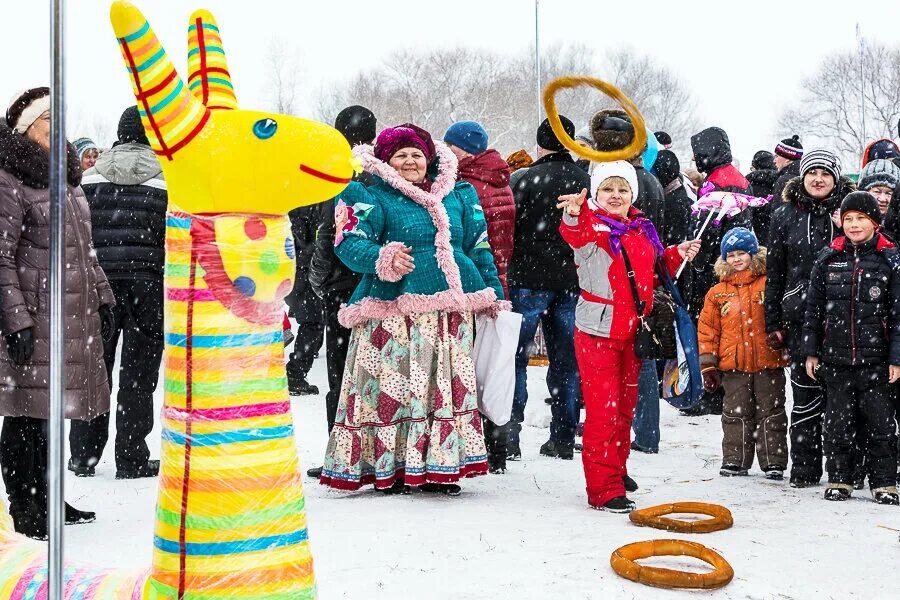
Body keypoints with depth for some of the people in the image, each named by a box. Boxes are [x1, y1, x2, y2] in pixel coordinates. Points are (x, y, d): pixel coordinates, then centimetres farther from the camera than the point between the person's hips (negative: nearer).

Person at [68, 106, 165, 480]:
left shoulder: (94, 174, 6)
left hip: (99, 280, 3)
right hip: (147, 282, -2)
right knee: (138, 369, 2)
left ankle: (84, 453, 13)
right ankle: (130, 459, 4)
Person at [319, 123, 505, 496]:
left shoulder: (459, 196, 18)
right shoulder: (369, 196, 3)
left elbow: (480, 248, 21)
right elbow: (349, 242, -12)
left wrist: (494, 297, 18)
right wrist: (383, 259, -31)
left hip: (451, 310, 5)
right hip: (392, 314, -4)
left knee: (448, 388, 5)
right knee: (393, 387, -5)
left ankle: (438, 466, 13)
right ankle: (387, 467, 4)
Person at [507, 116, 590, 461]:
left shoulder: (525, 180, -7)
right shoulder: (586, 182, 5)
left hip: (530, 280, -4)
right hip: (573, 283, 4)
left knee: (516, 357, 2)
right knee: (566, 361, 9)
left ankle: (509, 436, -4)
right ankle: (563, 439, 12)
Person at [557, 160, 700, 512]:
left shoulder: (643, 229, 10)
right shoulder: (592, 227, -10)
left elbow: (655, 270, 26)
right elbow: (575, 235, -37)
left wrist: (676, 255, 8)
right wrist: (575, 215, -58)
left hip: (633, 332, 7)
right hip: (598, 332, -7)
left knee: (625, 405, 18)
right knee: (603, 409, -7)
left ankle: (616, 470, 35)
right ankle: (603, 489, -3)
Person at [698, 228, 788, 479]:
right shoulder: (718, 293, 5)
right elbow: (707, 329, 6)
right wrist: (708, 365, 2)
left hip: (769, 363, -2)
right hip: (733, 365, 2)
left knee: (771, 413, 6)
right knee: (736, 415, 10)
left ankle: (773, 461, 13)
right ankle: (735, 460, 18)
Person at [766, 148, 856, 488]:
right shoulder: (785, 215, 9)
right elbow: (774, 273, 11)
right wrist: (773, 323, 8)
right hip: (801, 317, 0)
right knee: (806, 394, 2)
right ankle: (805, 468, 10)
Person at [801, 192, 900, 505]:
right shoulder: (828, 259, 6)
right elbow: (814, 309, 10)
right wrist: (811, 352, 6)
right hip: (835, 358, 2)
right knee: (838, 423, 6)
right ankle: (839, 479, 17)